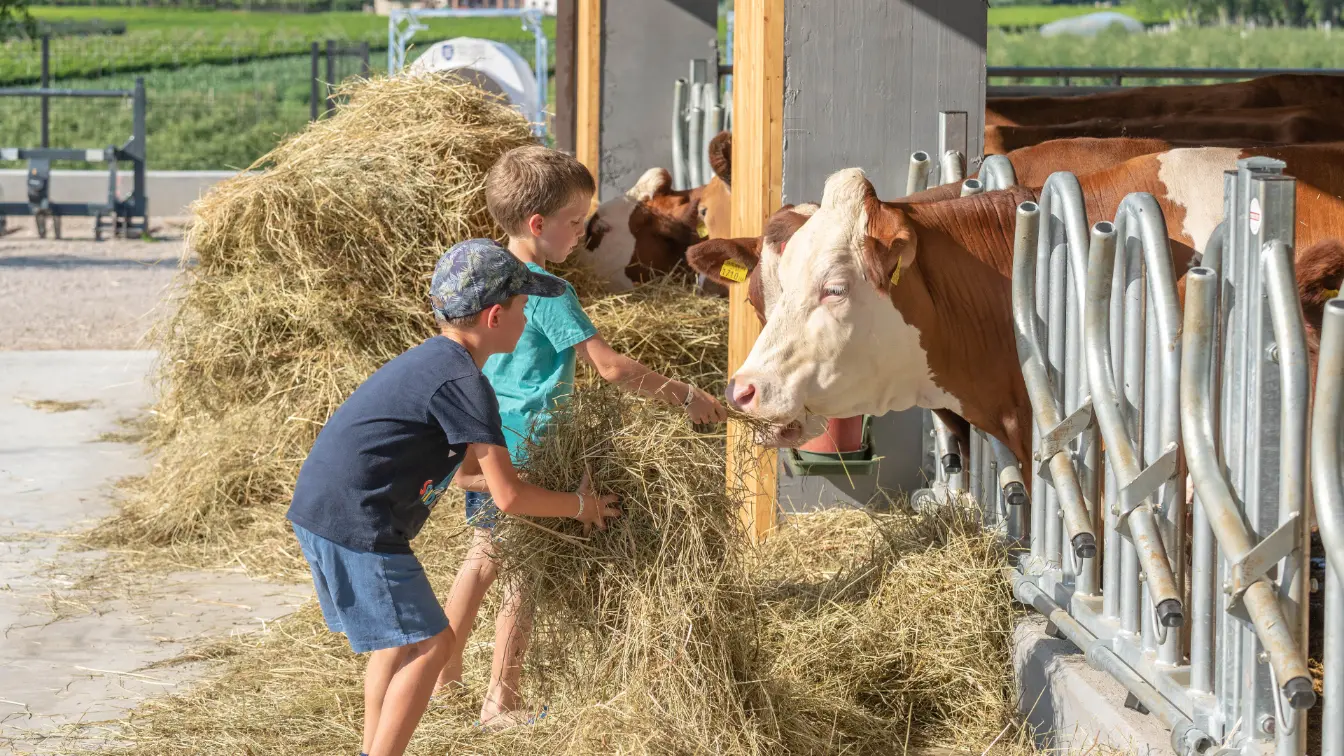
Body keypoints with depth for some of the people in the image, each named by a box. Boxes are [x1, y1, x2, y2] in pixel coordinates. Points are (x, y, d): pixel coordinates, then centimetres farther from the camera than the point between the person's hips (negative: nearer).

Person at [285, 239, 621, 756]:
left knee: (398, 638, 21)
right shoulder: (464, 383, -14)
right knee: (429, 644, -5)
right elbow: (509, 497, -14)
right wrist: (580, 506, 1)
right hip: (357, 523, -10)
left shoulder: (431, 360, 17)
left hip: (317, 508, 10)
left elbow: (468, 463, 31)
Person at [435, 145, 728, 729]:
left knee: (484, 554, 23)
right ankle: (501, 703, 9)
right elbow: (610, 366, -23)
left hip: (482, 441, 9)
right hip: (526, 452, -9)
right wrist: (684, 396, -17)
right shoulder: (547, 292, -20)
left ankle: (445, 677, 31)